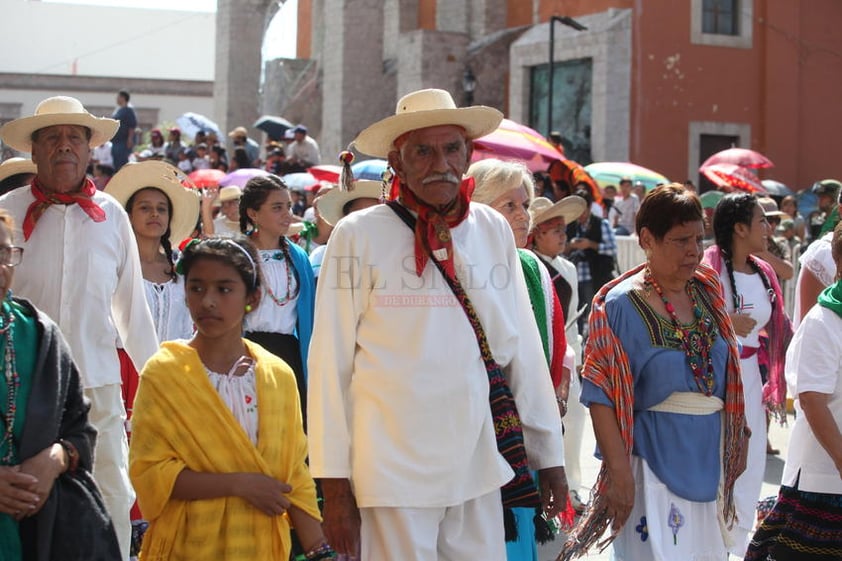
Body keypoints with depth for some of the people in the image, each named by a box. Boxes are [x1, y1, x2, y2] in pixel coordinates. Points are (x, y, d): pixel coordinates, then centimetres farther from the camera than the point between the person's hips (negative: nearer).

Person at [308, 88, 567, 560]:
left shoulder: (494, 231, 5)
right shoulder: (360, 235, -5)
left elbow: (523, 350, 10)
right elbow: (330, 365, -4)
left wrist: (549, 454, 11)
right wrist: (336, 489, -5)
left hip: (480, 468, 4)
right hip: (395, 468, -3)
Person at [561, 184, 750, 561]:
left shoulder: (707, 293, 6)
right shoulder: (622, 304, -11)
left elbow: (727, 375, 15)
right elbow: (602, 396, -14)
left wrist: (737, 438, 12)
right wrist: (618, 470, -19)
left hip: (709, 456, 6)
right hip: (654, 456, -6)